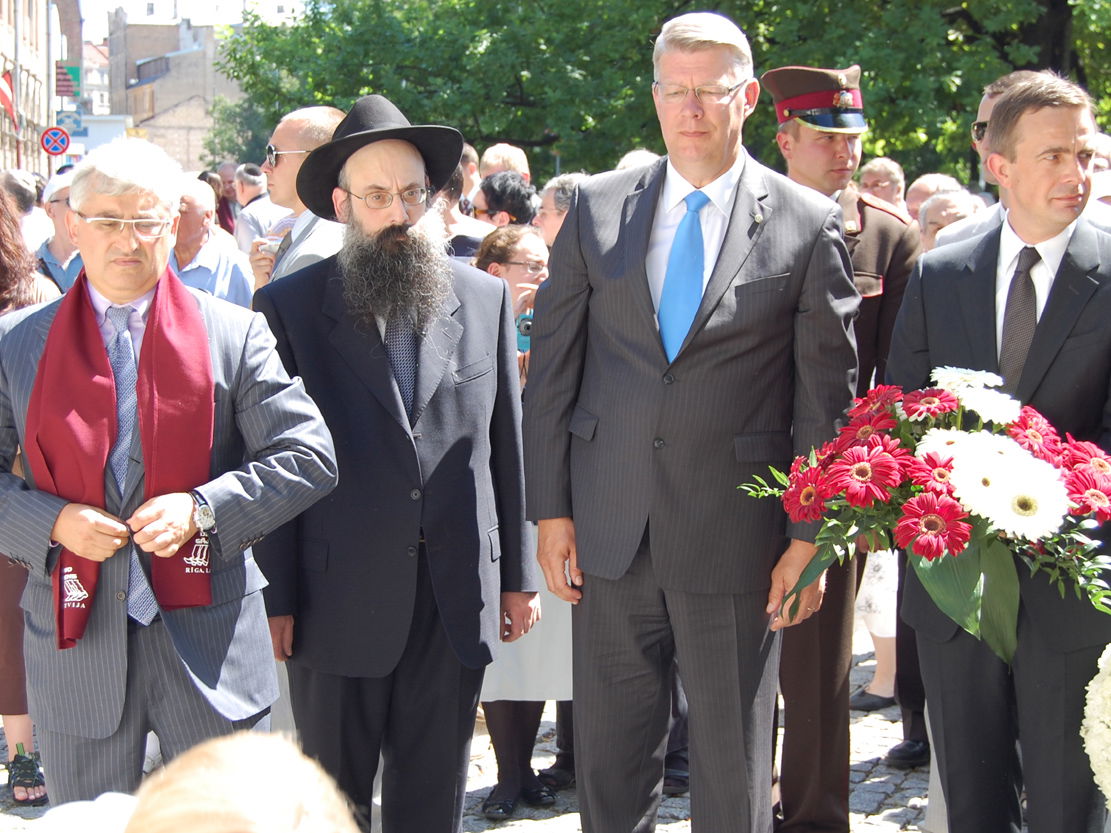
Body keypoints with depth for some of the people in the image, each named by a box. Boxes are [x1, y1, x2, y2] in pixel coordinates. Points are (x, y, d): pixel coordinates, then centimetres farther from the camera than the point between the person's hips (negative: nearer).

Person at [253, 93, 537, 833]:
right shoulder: (288, 308, -1)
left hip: (458, 599, 2)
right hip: (338, 598, -2)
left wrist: (518, 576, 10)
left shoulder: (485, 298, 7)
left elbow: (505, 445, 10)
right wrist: (276, 597, -5)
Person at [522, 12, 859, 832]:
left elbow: (827, 392, -1)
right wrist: (551, 510, 2)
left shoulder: (810, 224, -3)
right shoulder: (597, 207, 5)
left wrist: (809, 536, -4)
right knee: (609, 762, 12)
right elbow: (553, 366, 6)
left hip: (736, 540, -2)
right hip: (609, 534, 3)